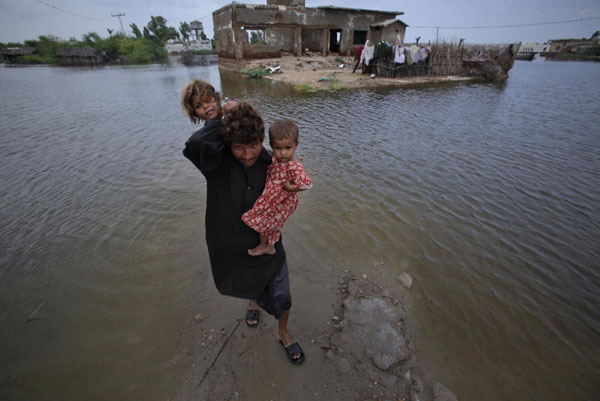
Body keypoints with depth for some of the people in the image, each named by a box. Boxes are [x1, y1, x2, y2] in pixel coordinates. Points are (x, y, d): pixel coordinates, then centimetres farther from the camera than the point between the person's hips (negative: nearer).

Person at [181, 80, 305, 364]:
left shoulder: (269, 163, -14)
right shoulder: (218, 162, -23)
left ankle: (283, 334, 51)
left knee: (281, 298, 17)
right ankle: (254, 300, 69)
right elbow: (195, 144, -46)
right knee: (249, 286, 30)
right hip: (232, 246, 0)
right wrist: (217, 119, -30)